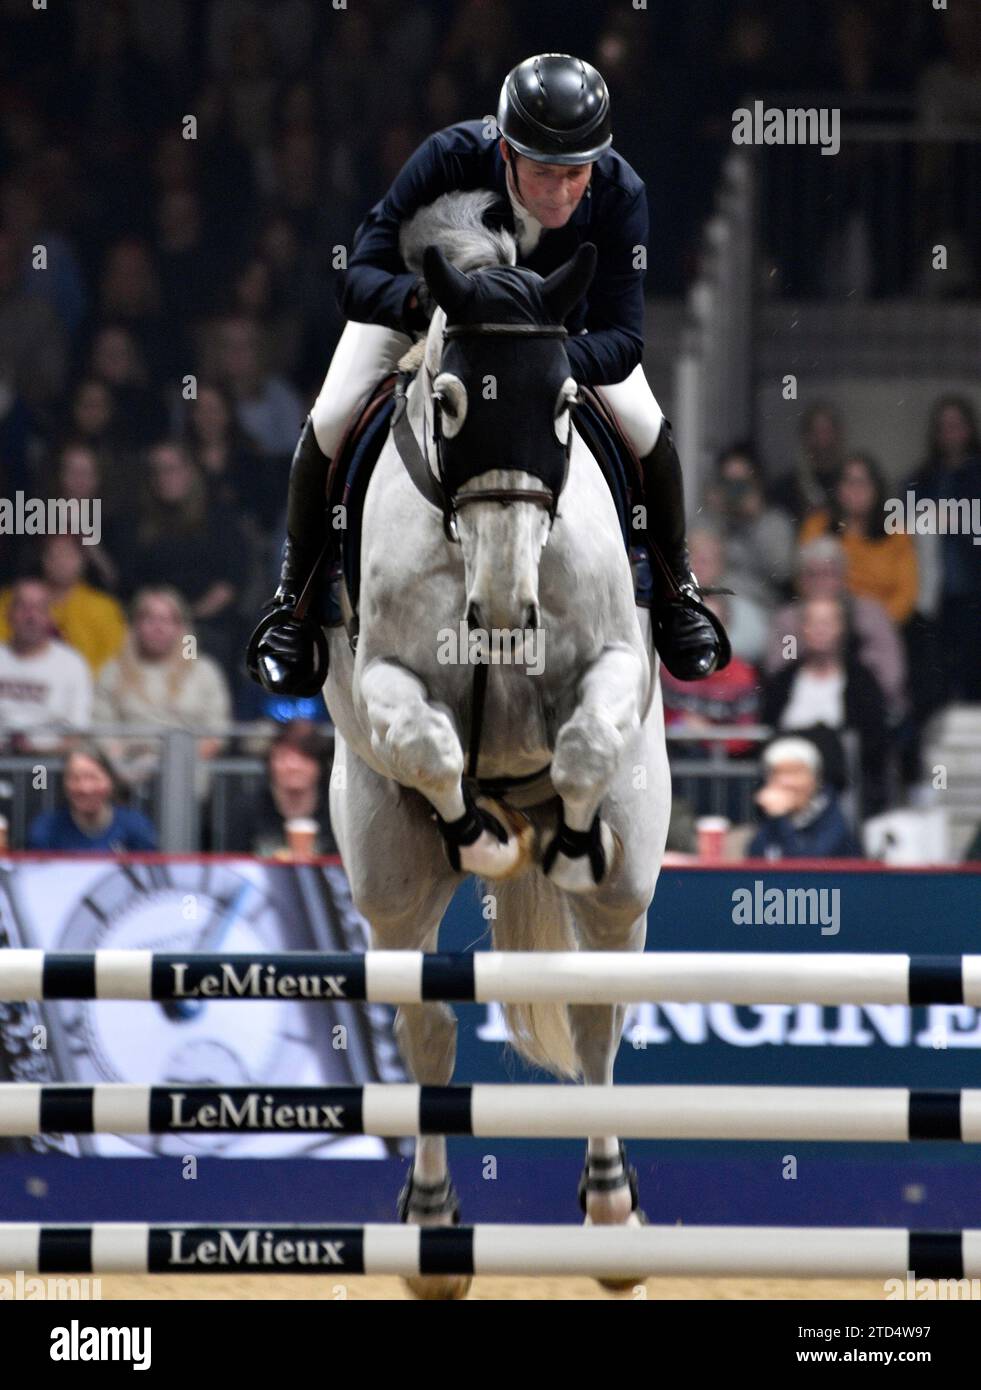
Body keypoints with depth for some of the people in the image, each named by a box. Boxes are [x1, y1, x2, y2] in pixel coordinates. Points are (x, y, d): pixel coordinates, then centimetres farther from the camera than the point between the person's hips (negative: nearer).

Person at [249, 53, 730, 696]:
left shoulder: (619, 194, -36)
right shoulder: (449, 160, -40)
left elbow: (622, 337, -37)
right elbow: (359, 282, -39)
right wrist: (416, 297, -62)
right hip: (421, 307, -1)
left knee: (645, 426, -14)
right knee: (330, 423, -18)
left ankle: (678, 590, 15)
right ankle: (294, 599, 6)